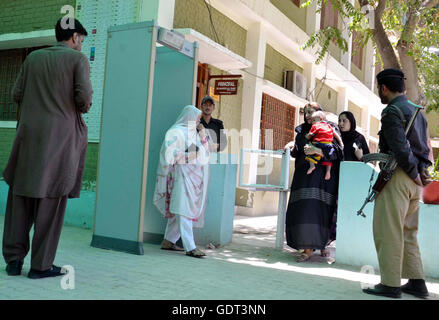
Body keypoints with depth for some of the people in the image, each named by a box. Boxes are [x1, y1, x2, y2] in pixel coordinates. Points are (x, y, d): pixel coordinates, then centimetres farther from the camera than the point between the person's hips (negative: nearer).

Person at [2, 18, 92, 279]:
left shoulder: (34, 57, 12)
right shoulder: (78, 59, -2)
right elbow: (84, 96, -13)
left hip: (30, 133, 4)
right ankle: (41, 265, 7)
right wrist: (84, 108, 8)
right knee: (51, 199, 2)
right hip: (61, 135, -4)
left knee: (21, 197, 11)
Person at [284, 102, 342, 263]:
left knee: (321, 210, -6)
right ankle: (308, 249, -3)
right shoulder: (302, 131, 16)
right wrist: (293, 146, -4)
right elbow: (297, 154, 17)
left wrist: (318, 150, -21)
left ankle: (322, 244, 14)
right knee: (303, 209, -6)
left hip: (322, 176, -3)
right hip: (304, 175, 4)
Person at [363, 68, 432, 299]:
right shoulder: (416, 110, 18)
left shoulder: (392, 111, -12)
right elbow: (424, 147, 19)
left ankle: (390, 284, 2)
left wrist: (415, 174, -11)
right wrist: (422, 170, 11)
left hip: (397, 176, -9)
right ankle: (417, 282, 19)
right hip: (414, 182, 9)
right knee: (408, 233, 16)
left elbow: (400, 149, -21)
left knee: (388, 232, -3)